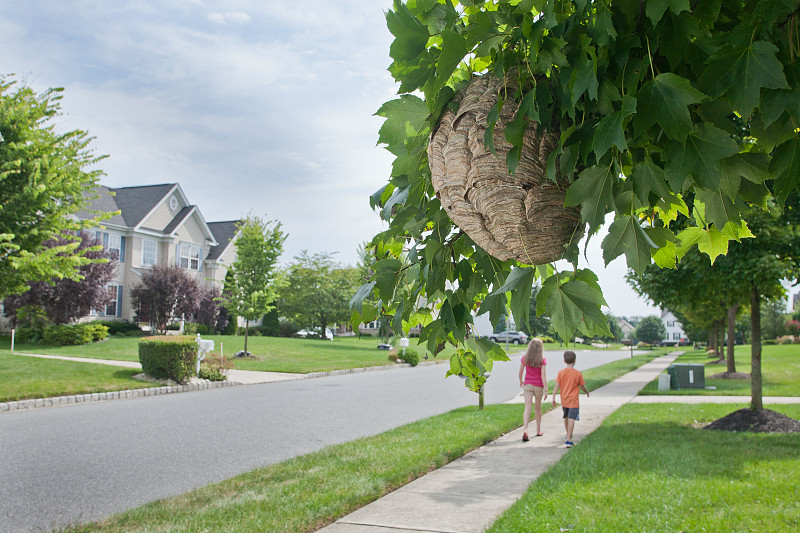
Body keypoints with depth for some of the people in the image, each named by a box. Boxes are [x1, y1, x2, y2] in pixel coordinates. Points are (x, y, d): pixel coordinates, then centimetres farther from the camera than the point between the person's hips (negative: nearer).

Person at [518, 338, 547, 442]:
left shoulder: (524, 358, -2)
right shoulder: (542, 360, -9)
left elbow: (520, 372, 4)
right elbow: (543, 375, -13)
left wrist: (521, 381, 23)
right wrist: (545, 390, -11)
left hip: (528, 385, 1)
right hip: (539, 386, -1)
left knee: (527, 408, -6)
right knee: (538, 408, 16)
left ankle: (525, 430, -24)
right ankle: (538, 431, 30)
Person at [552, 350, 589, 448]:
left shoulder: (561, 372, -4)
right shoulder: (578, 373, -10)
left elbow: (557, 386, -6)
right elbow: (582, 387, -1)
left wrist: (553, 398, -2)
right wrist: (587, 392, 20)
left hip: (564, 400, 4)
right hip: (573, 401, -4)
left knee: (566, 418, 22)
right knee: (571, 419, -7)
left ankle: (568, 435, 40)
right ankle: (568, 440, -14)